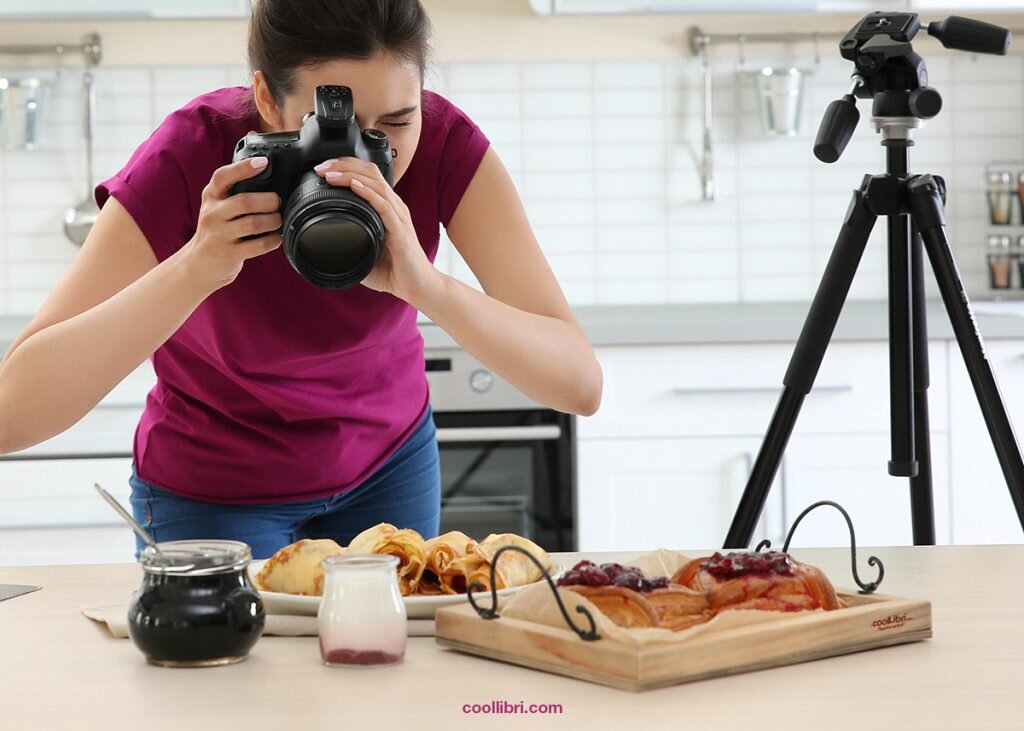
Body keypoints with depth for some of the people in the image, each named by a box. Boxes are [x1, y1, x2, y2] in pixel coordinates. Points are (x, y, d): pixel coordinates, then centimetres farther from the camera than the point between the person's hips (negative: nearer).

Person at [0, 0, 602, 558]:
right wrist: (194, 269, -49)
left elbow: (581, 385, -32)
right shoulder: (192, 159, -32)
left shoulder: (443, 142, -26)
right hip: (214, 486, -2)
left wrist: (425, 284, -48)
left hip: (387, 459, 3)